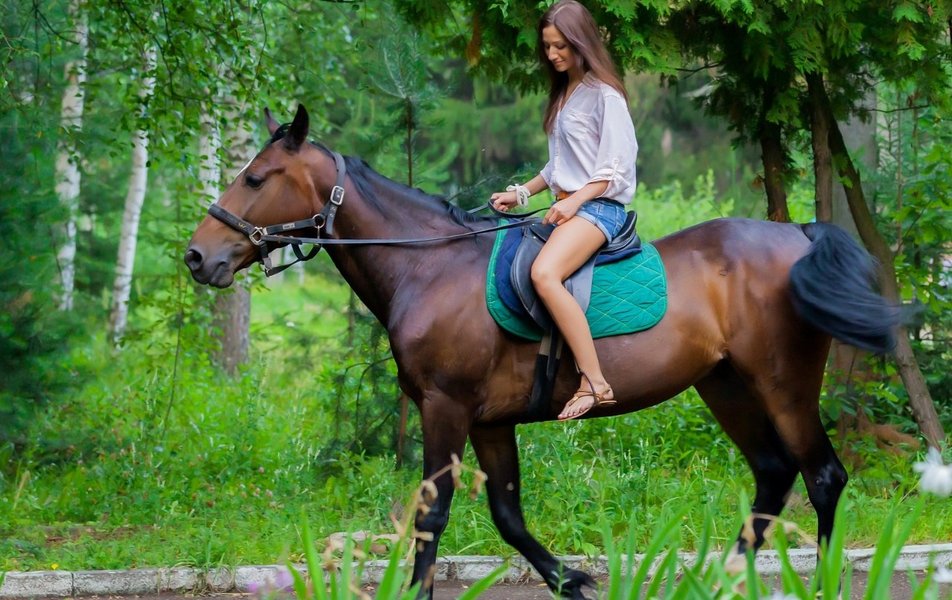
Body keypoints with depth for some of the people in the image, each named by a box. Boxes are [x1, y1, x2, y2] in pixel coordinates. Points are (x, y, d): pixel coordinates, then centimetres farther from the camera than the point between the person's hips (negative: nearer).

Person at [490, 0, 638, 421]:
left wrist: (574, 202, -22)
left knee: (544, 273, -33)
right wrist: (522, 193, 14)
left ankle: (594, 383, -34)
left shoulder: (605, 95, -8)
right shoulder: (562, 94, 18)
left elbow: (614, 167, -12)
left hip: (599, 205, -10)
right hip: (566, 206, 10)